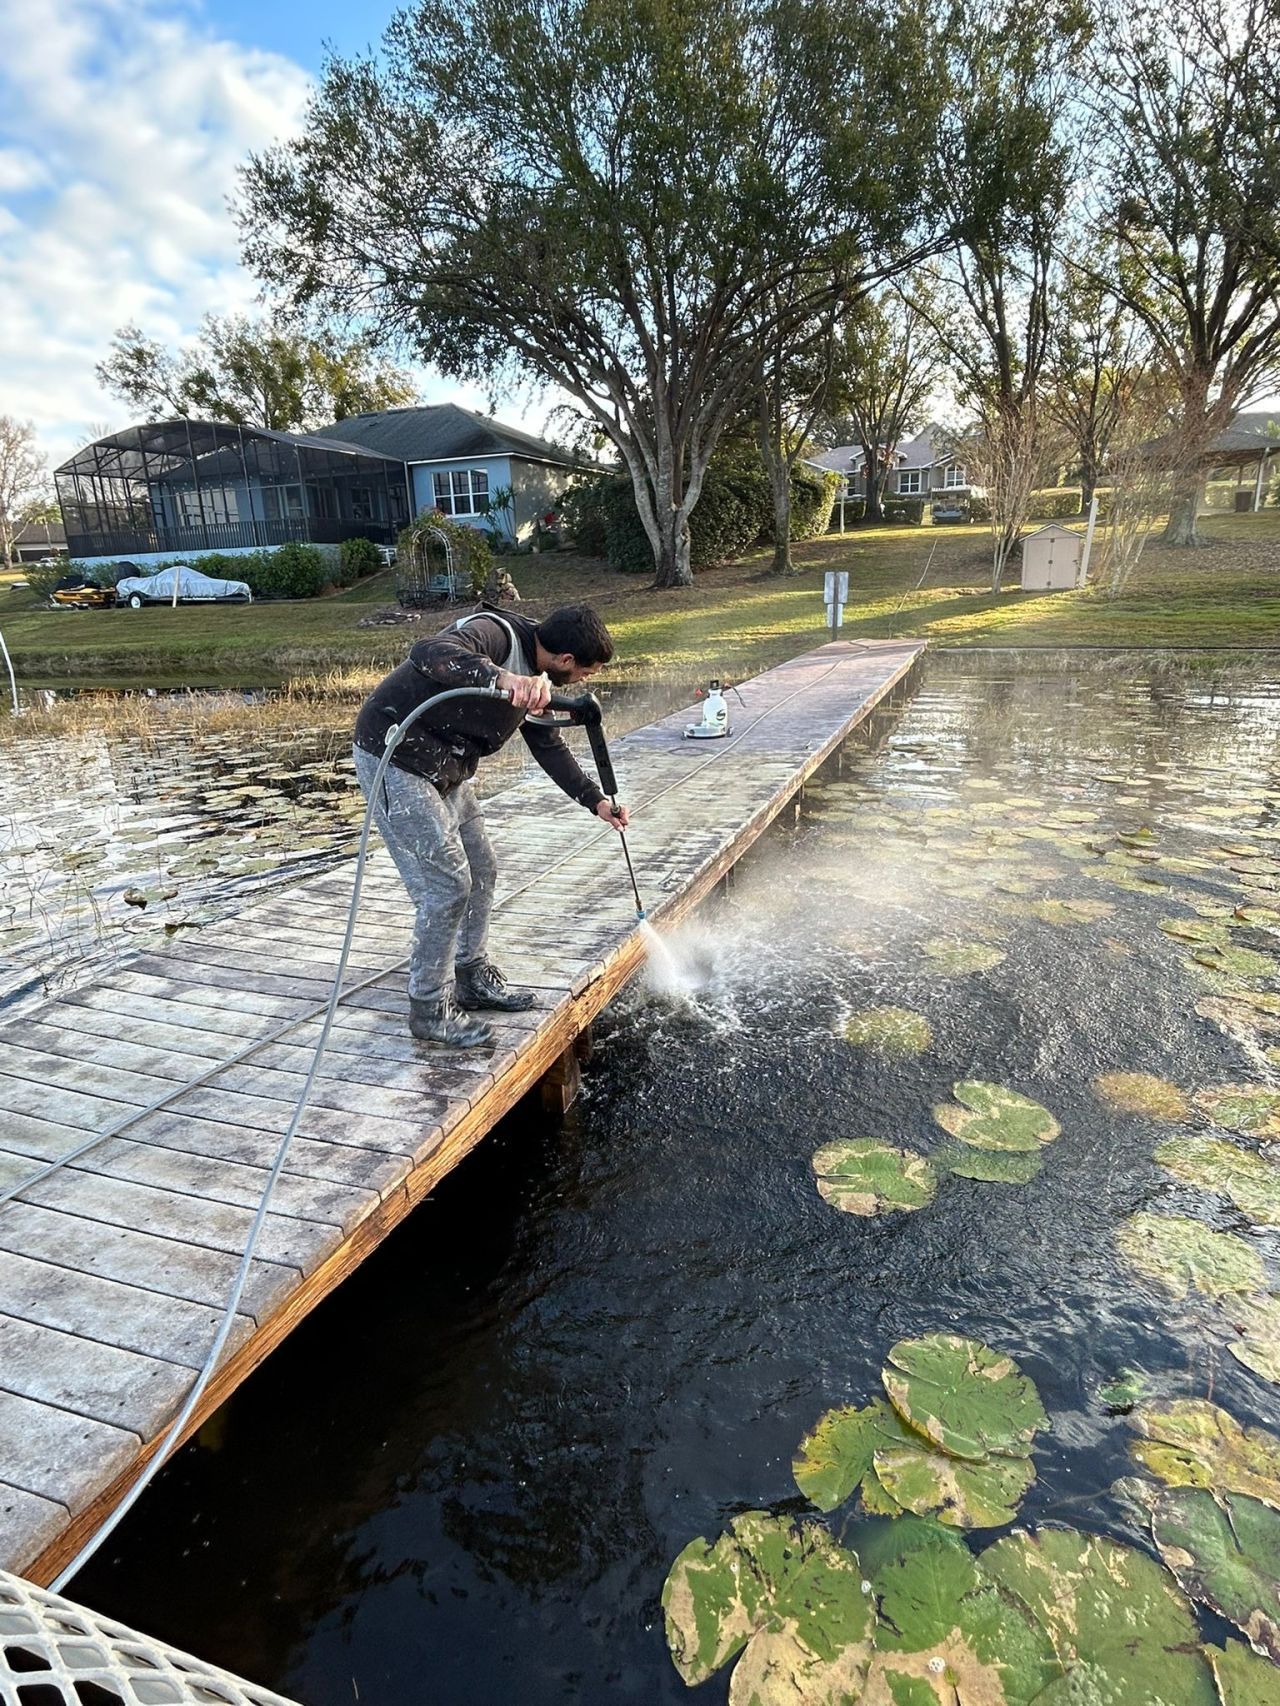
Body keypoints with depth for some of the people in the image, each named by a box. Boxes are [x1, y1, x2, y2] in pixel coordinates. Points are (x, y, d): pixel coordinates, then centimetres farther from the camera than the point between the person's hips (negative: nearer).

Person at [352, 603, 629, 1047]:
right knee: (447, 884, -8)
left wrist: (595, 801, 16)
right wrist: (500, 678, -55)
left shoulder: (536, 677, 8)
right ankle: (429, 1009, 7)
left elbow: (549, 746, 19)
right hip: (395, 759, -10)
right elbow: (429, 653, -40)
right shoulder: (497, 634, -21)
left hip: (445, 771, 10)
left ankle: (473, 978, 31)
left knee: (480, 870, 14)